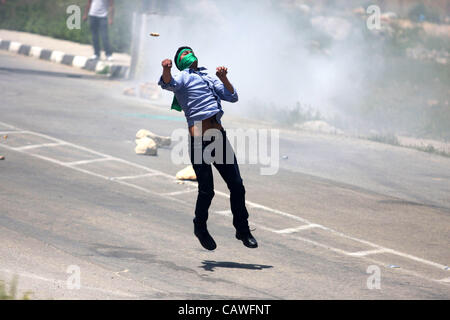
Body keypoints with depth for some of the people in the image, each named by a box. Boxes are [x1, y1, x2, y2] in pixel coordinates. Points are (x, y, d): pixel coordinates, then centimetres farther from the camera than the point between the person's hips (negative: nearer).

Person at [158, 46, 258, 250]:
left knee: (237, 185, 6)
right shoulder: (183, 77, 6)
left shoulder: (209, 78, 27)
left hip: (219, 136, 6)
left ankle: (243, 230, 19)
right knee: (206, 190, -2)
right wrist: (166, 69, -38)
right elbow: (168, 83, -17)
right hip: (199, 140, -6)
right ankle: (200, 227, 21)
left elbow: (232, 97, 21)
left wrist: (223, 78, 5)